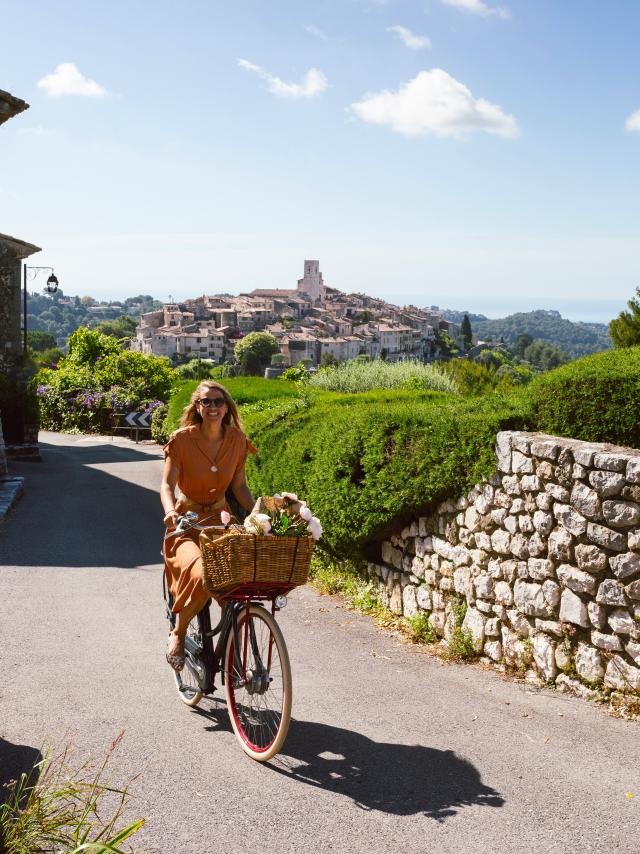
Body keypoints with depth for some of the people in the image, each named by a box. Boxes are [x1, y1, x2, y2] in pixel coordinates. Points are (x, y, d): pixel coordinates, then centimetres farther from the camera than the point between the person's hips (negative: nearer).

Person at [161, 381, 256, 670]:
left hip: (219, 518, 4)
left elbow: (239, 486, 5)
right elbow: (167, 485, -13)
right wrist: (170, 511, -33)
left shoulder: (237, 440, -1)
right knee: (201, 575, -31)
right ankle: (178, 635, -4)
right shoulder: (182, 439, -10)